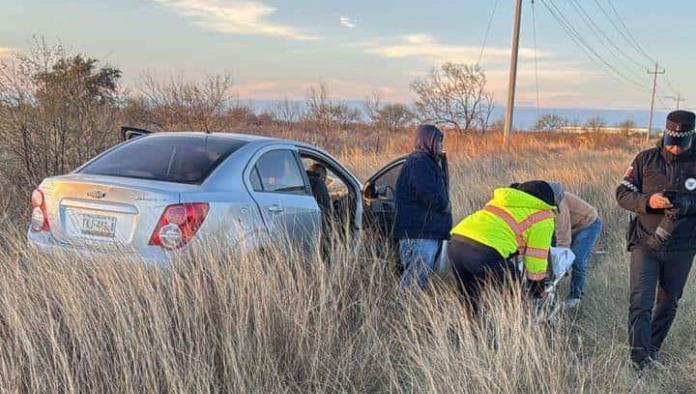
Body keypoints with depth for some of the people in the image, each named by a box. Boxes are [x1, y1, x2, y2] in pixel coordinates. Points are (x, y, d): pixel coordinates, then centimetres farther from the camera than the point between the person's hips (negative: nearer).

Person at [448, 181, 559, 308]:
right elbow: (536, 257, 11)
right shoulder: (543, 216, 9)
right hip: (484, 252, -7)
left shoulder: (504, 198, 30)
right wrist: (538, 293, 24)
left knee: (468, 299, 25)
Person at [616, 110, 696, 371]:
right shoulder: (646, 160, -2)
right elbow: (623, 194, -2)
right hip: (646, 244, -2)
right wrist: (648, 201, -21)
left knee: (668, 303, 16)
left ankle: (653, 349, 35)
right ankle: (639, 358, -6)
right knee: (641, 302, -10)